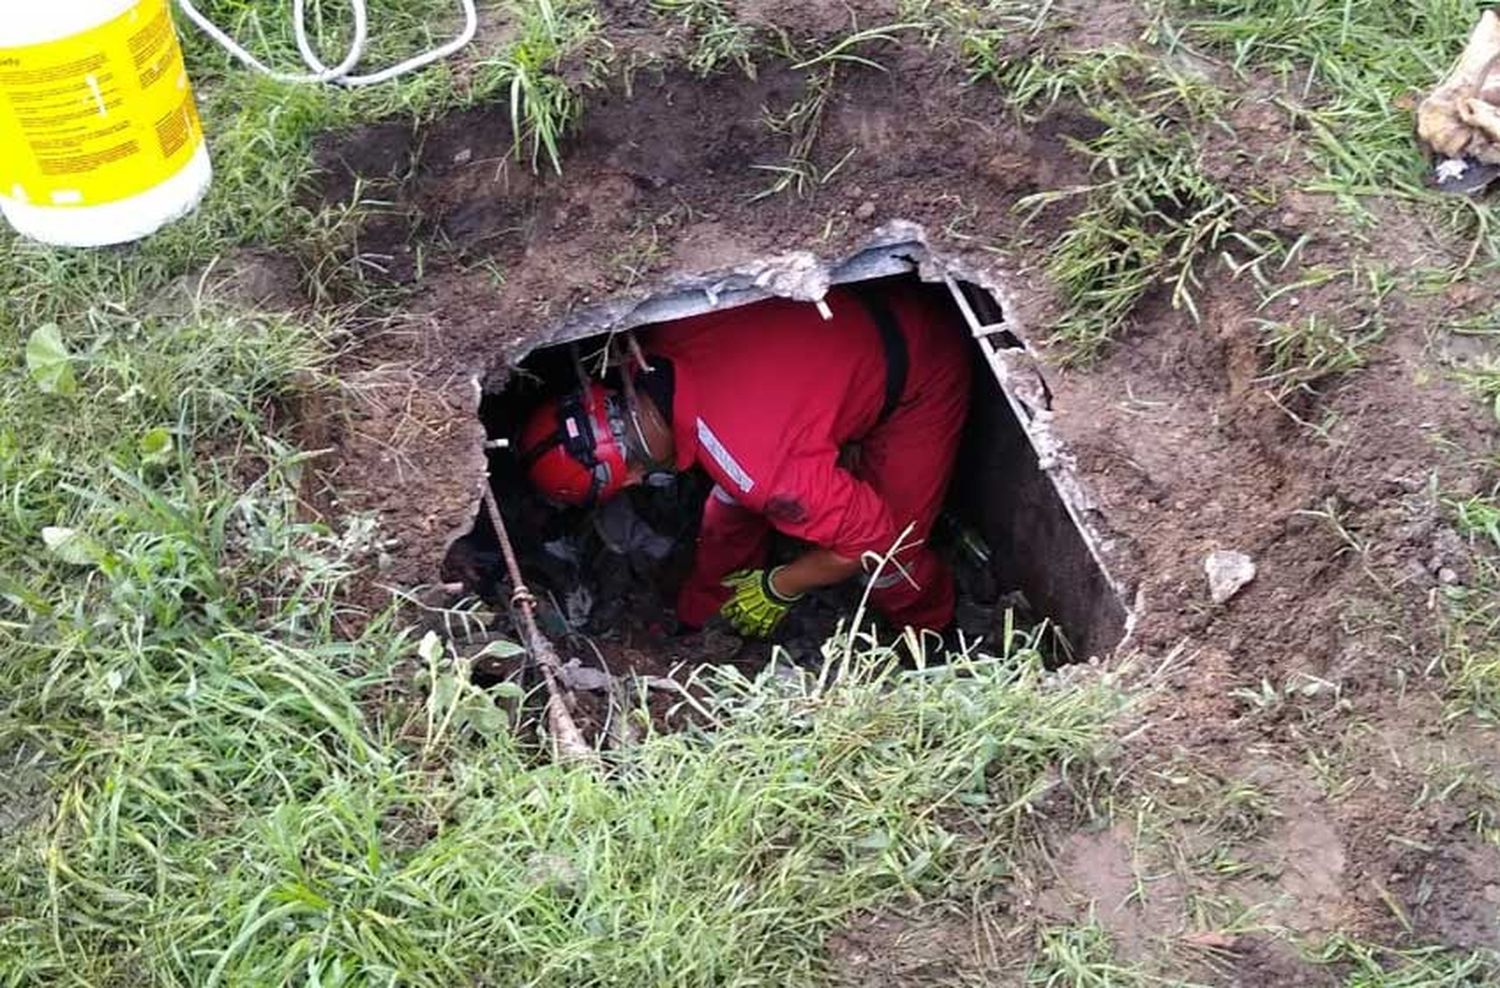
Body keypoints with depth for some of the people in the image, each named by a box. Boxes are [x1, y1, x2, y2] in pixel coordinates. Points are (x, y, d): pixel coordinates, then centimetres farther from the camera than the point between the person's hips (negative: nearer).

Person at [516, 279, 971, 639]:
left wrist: (776, 590, -13)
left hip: (923, 369, -7)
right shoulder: (660, 340, -21)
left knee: (887, 555, 0)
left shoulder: (751, 463, -42)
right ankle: (699, 623, 30)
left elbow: (868, 537, -30)